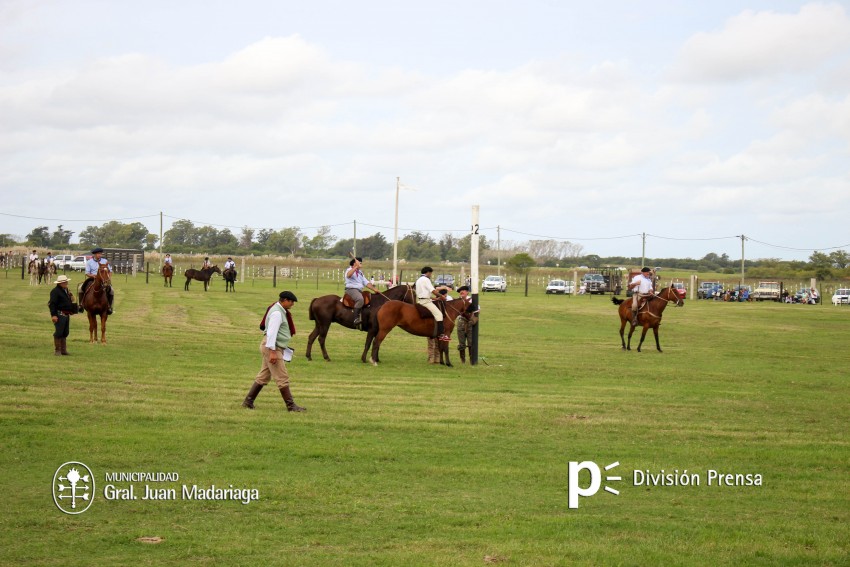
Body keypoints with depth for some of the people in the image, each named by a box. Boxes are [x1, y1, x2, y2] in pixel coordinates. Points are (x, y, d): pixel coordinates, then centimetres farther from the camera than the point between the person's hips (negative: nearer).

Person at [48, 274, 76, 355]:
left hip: (66, 315, 9)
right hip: (59, 314, -9)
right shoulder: (55, 291, -12)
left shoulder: (67, 291, 16)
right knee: (58, 333, -4)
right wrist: (53, 315, -24)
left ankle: (63, 350, 20)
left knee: (65, 333, 13)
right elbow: (52, 304, -18)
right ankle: (57, 350, 3)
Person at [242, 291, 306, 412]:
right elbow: (271, 332, -23)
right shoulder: (277, 313, -17)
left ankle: (248, 401, 16)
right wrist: (272, 351, -26)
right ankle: (291, 405, -1)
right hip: (272, 347, -10)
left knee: (263, 376, 13)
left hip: (274, 347, 10)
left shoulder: (281, 311, 14)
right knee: (282, 378, -5)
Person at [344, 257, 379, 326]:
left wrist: (374, 289, 6)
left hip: (359, 290, 9)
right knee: (360, 299, -36)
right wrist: (356, 267, -32)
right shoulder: (350, 270, 0)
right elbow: (348, 275, -26)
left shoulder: (360, 273, 24)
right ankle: (356, 319, -42)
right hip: (351, 289, -9)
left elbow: (366, 283, 19)